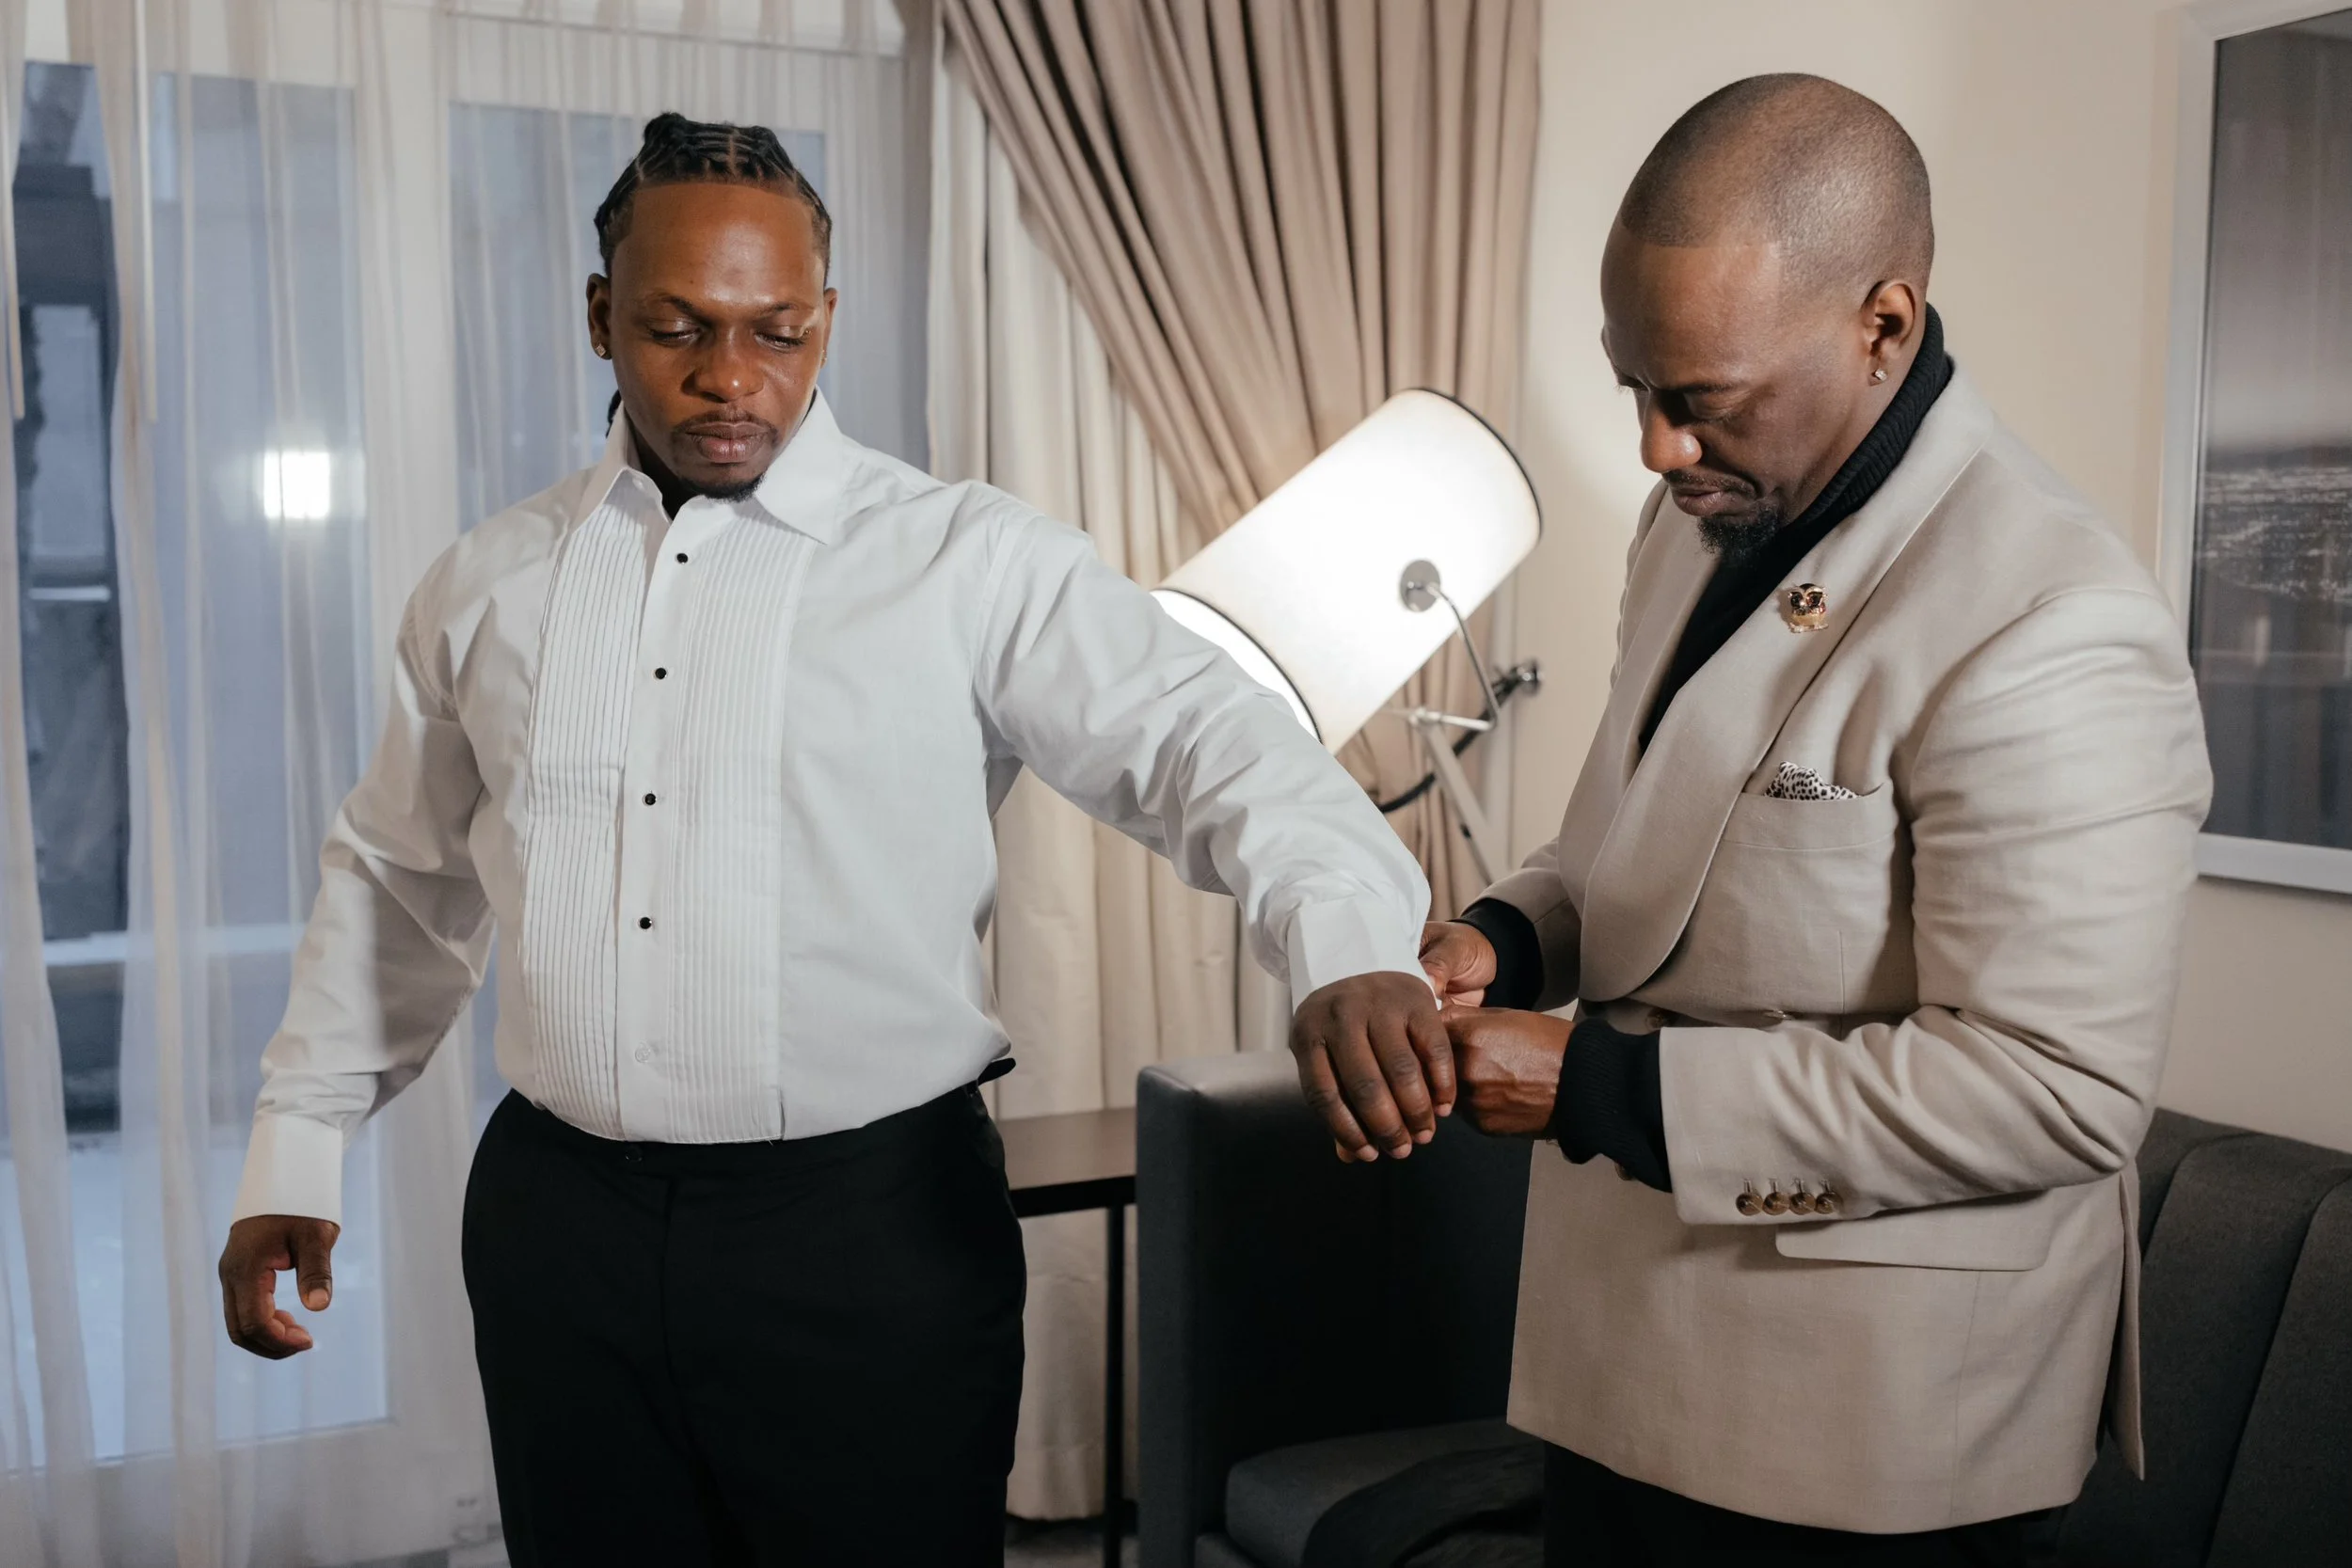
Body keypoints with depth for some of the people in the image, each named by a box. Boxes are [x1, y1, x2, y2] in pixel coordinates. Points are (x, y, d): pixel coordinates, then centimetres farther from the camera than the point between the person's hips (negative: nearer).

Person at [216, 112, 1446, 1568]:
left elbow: (1206, 737, -17)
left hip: (876, 1227, -3)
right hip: (559, 1220, 4)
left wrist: (1354, 950, -35)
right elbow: (398, 880, 18)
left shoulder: (973, 560, -5)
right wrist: (296, 1150, 19)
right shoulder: (489, 586, 9)